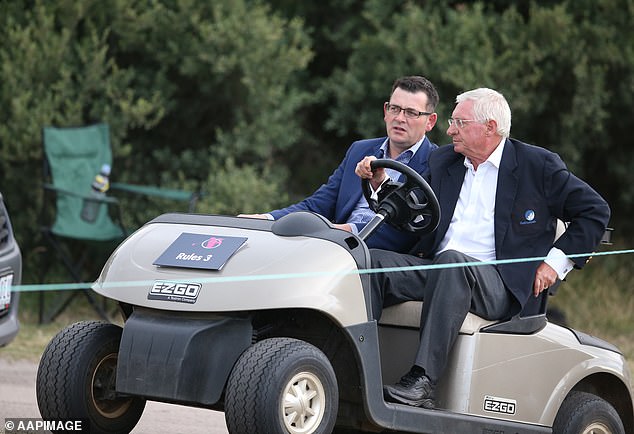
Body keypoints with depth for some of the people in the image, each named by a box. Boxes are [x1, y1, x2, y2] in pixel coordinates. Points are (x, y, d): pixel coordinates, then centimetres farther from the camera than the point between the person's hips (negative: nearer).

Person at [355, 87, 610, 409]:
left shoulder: (538, 165, 5)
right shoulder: (444, 160, 21)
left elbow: (595, 211, 7)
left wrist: (557, 261, -2)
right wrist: (380, 183, 6)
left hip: (500, 284, -5)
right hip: (439, 271, 6)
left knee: (451, 262, -39)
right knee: (372, 261, -21)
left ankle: (422, 382, -47)